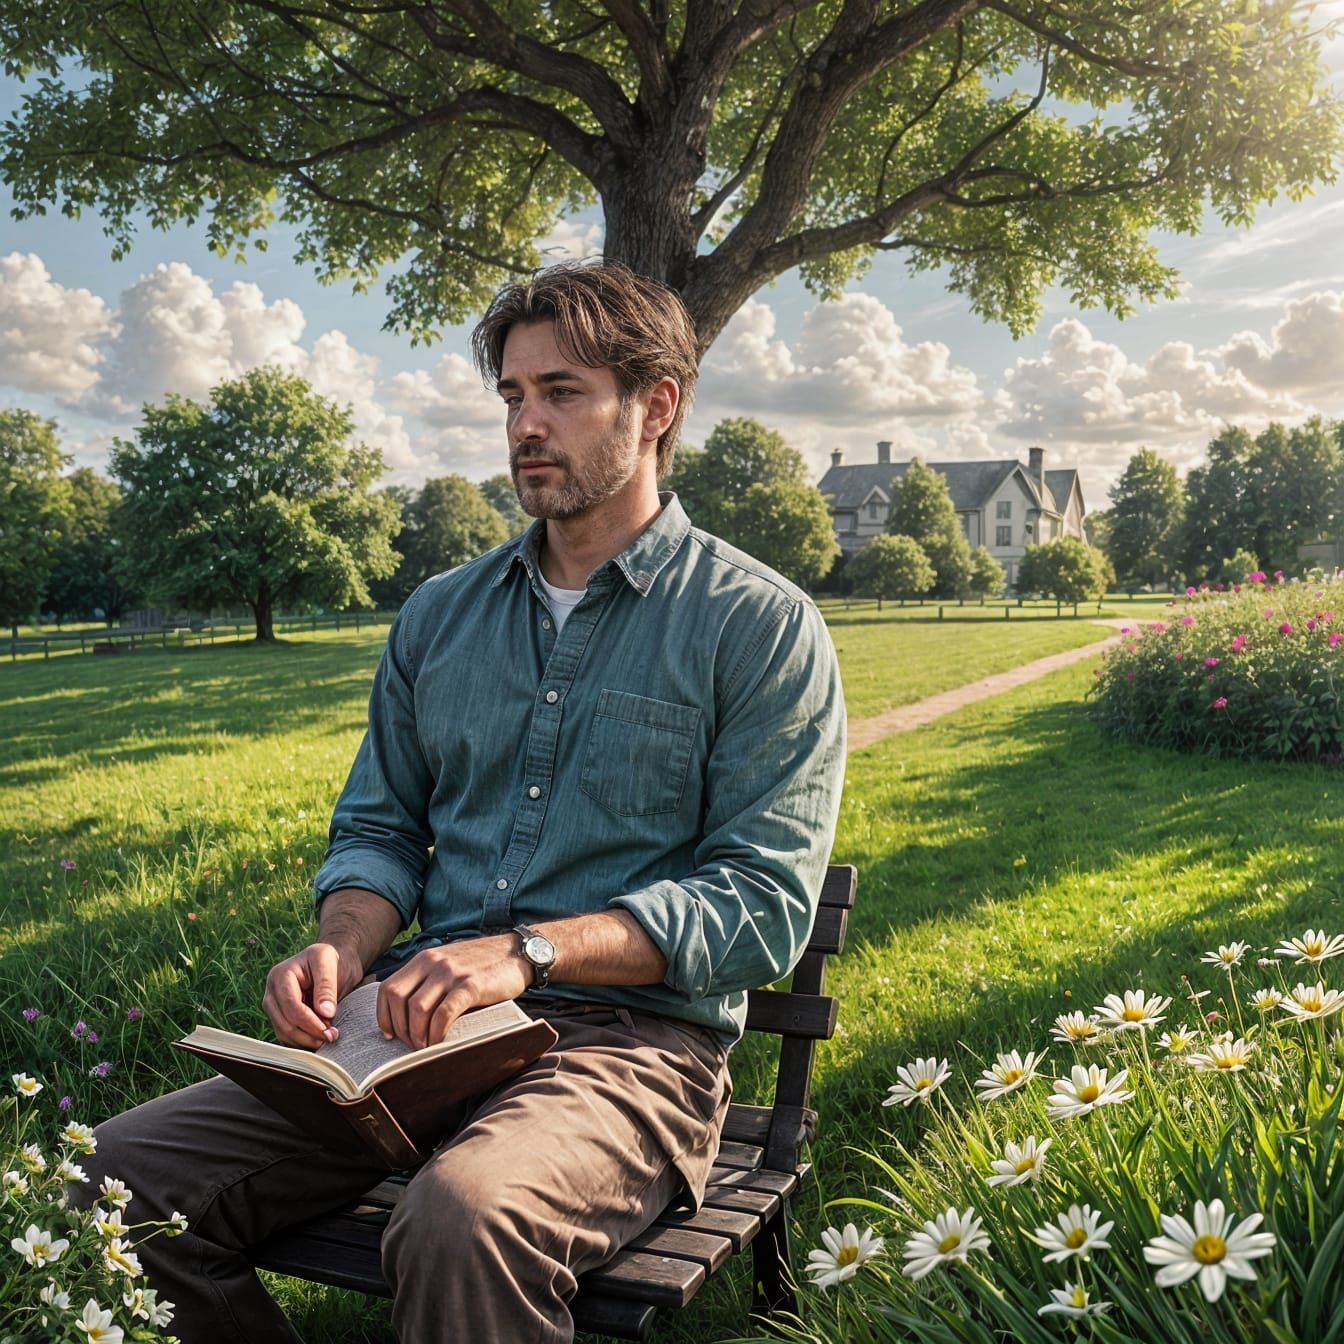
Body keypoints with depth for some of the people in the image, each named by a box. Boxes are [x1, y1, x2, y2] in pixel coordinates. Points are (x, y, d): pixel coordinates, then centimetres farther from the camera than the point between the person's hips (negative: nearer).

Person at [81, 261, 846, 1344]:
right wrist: (345, 946, -5)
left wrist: (530, 950, -21)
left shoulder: (762, 626, -3)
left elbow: (765, 900, -10)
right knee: (122, 1174, -11)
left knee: (465, 1221, -36)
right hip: (423, 1019, 6)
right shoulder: (440, 615, 15)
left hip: (636, 1034, -5)